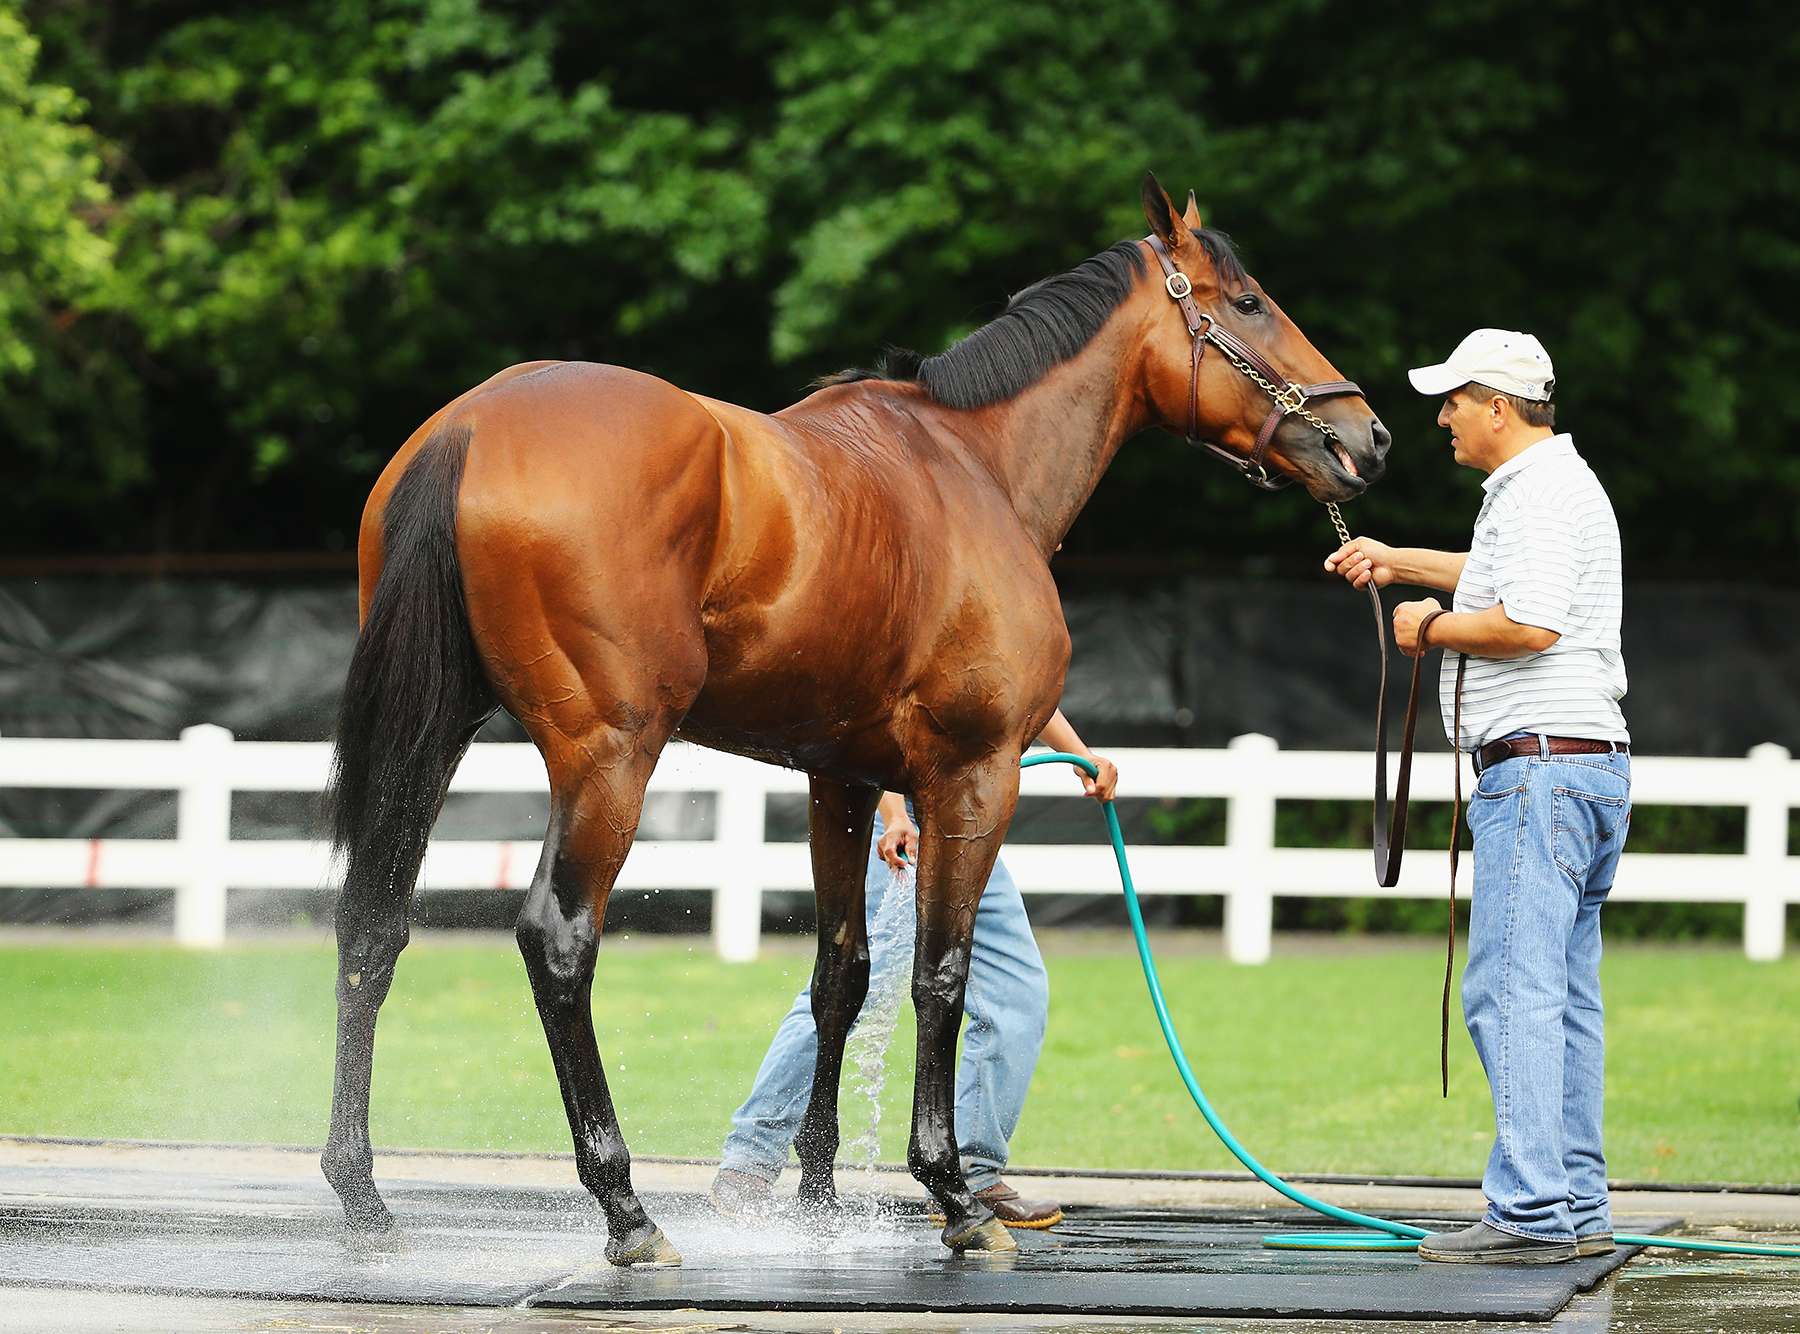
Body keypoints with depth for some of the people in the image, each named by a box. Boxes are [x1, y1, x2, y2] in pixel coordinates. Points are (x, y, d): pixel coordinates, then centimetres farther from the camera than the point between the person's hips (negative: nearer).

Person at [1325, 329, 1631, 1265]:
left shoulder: (1539, 493, -13)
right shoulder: (1552, 485, 20)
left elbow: (1527, 624, -26)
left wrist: (1430, 627, -10)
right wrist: (1400, 563, 45)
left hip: (1539, 763, -11)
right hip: (1590, 766, 11)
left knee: (1513, 993, -13)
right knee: (1564, 997, 12)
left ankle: (1531, 1214, -18)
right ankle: (1578, 1209, 14)